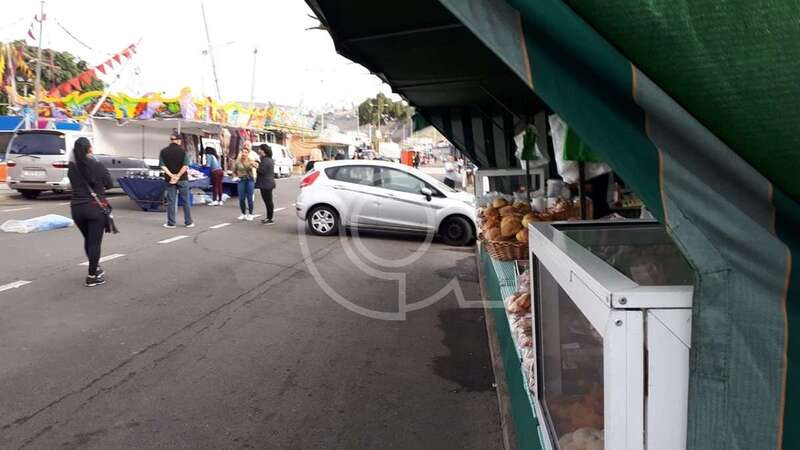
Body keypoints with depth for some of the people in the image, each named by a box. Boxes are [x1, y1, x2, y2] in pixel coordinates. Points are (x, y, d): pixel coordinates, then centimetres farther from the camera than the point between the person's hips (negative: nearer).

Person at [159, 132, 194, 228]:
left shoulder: (163, 151, 2)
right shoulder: (183, 151, -5)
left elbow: (162, 166, -7)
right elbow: (185, 165, -14)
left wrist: (171, 175, -13)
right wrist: (178, 176, -14)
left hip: (170, 179, 1)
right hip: (182, 179, -1)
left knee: (171, 201, 6)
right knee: (186, 201, 7)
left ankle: (171, 223, 7)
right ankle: (188, 222, 10)